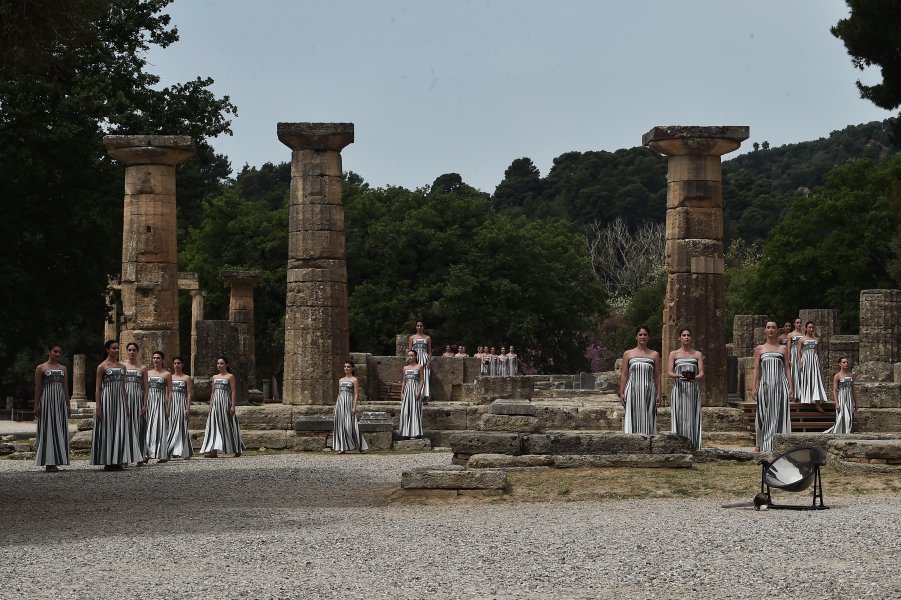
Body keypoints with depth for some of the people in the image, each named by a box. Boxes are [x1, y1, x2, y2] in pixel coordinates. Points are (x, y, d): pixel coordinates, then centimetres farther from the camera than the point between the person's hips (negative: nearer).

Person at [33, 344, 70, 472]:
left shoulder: (63, 369, 13)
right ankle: (48, 462, -3)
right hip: (47, 400, -5)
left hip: (60, 401, 5)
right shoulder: (41, 368, 1)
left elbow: (65, 388, 14)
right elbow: (38, 388, -1)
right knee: (47, 430, -4)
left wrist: (67, 404, 10)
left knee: (59, 430, 3)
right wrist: (36, 405, -7)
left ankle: (55, 461, 8)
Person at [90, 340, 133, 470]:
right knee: (107, 430, -2)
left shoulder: (122, 367, 13)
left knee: (120, 430, 2)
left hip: (120, 401, 5)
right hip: (107, 400, -5)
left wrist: (126, 405, 12)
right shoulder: (102, 366, -3)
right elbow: (98, 388, -5)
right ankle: (107, 462, 2)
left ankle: (118, 461, 6)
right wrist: (98, 407, -12)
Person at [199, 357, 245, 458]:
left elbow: (233, 391, -6)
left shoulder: (230, 377, -2)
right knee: (214, 426, -4)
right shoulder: (214, 377, 15)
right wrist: (210, 404, 14)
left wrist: (233, 406, -13)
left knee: (228, 425, -2)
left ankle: (237, 449, 12)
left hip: (225, 403, -5)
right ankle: (214, 451, -8)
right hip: (216, 403, 5)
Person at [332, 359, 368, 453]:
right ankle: (342, 448, 4)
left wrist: (354, 407, -13)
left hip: (349, 403, -6)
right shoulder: (341, 380, 16)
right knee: (340, 425, 1)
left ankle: (359, 445, 3)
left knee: (349, 425, -9)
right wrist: (336, 406, 16)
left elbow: (356, 394, -5)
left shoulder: (354, 380, -1)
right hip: (340, 403, 6)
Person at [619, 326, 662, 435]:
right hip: (633, 391, -1)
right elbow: (624, 375, 6)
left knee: (648, 419, -1)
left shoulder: (654, 355, 10)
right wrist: (621, 393, -1)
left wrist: (658, 394, 1)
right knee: (634, 418, -5)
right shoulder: (628, 354, 8)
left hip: (649, 391, 1)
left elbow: (657, 376, 8)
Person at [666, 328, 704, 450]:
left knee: (692, 417, -4)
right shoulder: (674, 354, 9)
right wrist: (678, 376, -20)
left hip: (693, 389, 1)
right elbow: (669, 372, 1)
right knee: (679, 416, -6)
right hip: (679, 389, -1)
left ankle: (693, 446, -4)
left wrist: (694, 377, -19)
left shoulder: (697, 354, 11)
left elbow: (701, 373, 4)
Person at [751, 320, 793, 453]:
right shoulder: (759, 349, 10)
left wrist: (790, 386, 2)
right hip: (765, 384, 0)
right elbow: (756, 369, 9)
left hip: (780, 384, 0)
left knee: (779, 414, -3)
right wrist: (754, 386, 0)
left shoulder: (783, 349, 10)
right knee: (764, 415, 1)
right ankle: (761, 444, 8)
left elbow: (787, 368, 10)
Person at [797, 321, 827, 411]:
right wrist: (800, 363, -8)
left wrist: (819, 362, 13)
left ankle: (817, 403, -13)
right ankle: (805, 399, 15)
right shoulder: (802, 340, 3)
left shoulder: (816, 340, 11)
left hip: (814, 360, 2)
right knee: (806, 380, 2)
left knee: (816, 380, -6)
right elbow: (799, 352, 1)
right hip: (805, 360, -2)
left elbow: (818, 352, 16)